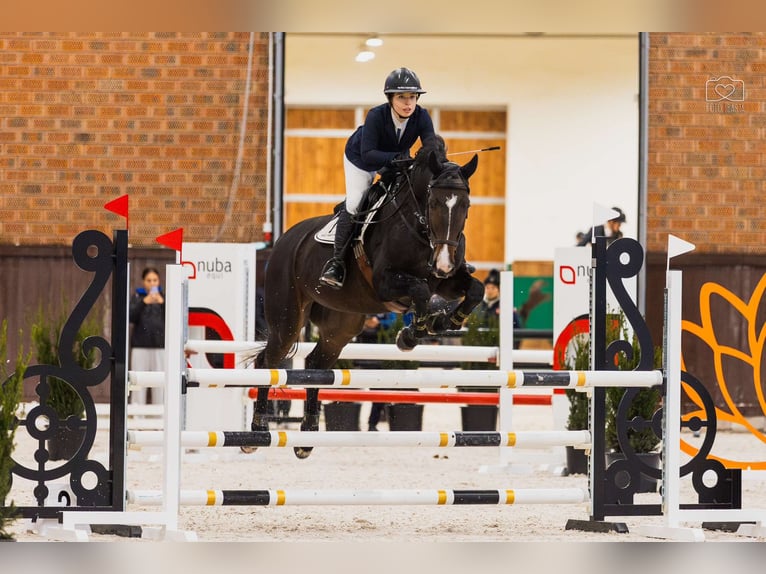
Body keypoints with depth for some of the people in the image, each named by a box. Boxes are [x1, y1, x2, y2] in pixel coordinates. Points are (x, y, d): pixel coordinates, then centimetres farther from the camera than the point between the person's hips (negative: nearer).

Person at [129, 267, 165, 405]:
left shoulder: (163, 297, 11)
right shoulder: (137, 297, 9)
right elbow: (131, 317, -5)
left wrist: (162, 303, -14)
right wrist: (144, 302, -17)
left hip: (160, 345, 1)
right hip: (140, 345, -1)